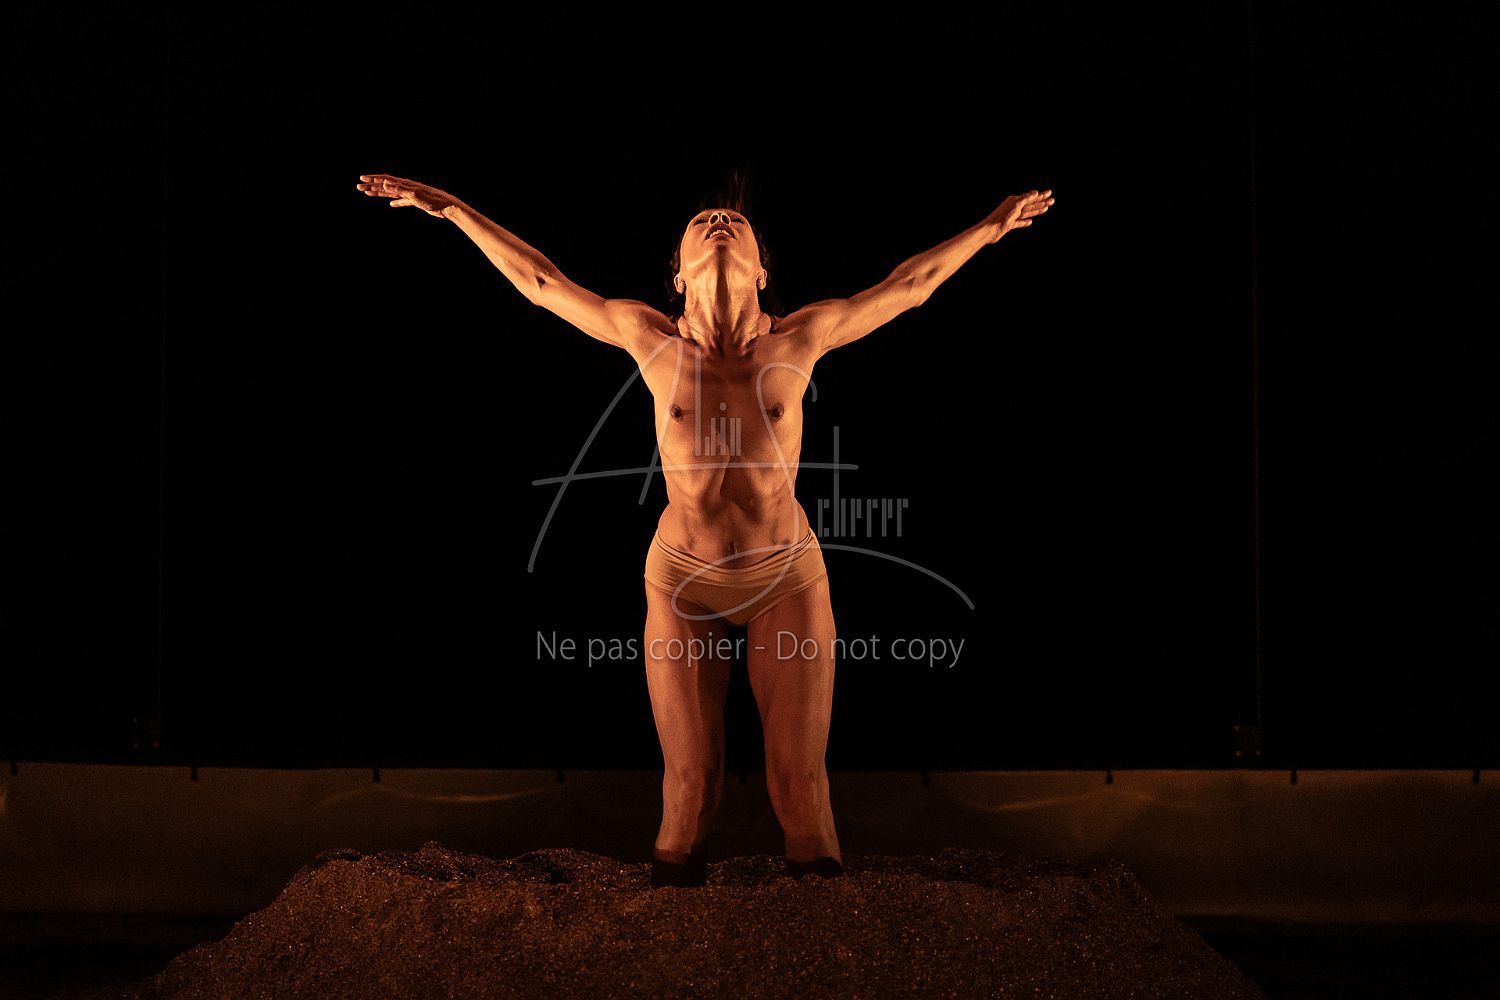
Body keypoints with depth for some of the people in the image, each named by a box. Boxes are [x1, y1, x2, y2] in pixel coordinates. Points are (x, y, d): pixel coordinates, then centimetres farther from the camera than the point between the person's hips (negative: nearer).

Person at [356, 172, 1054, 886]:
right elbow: (539, 281, 3)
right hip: (684, 581, 0)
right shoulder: (651, 340, -4)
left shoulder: (800, 339, -4)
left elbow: (907, 287, 5)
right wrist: (448, 207, 6)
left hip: (788, 580, 0)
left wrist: (990, 228, 8)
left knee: (801, 774, 1)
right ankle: (674, 889, 25)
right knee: (689, 777, 3)